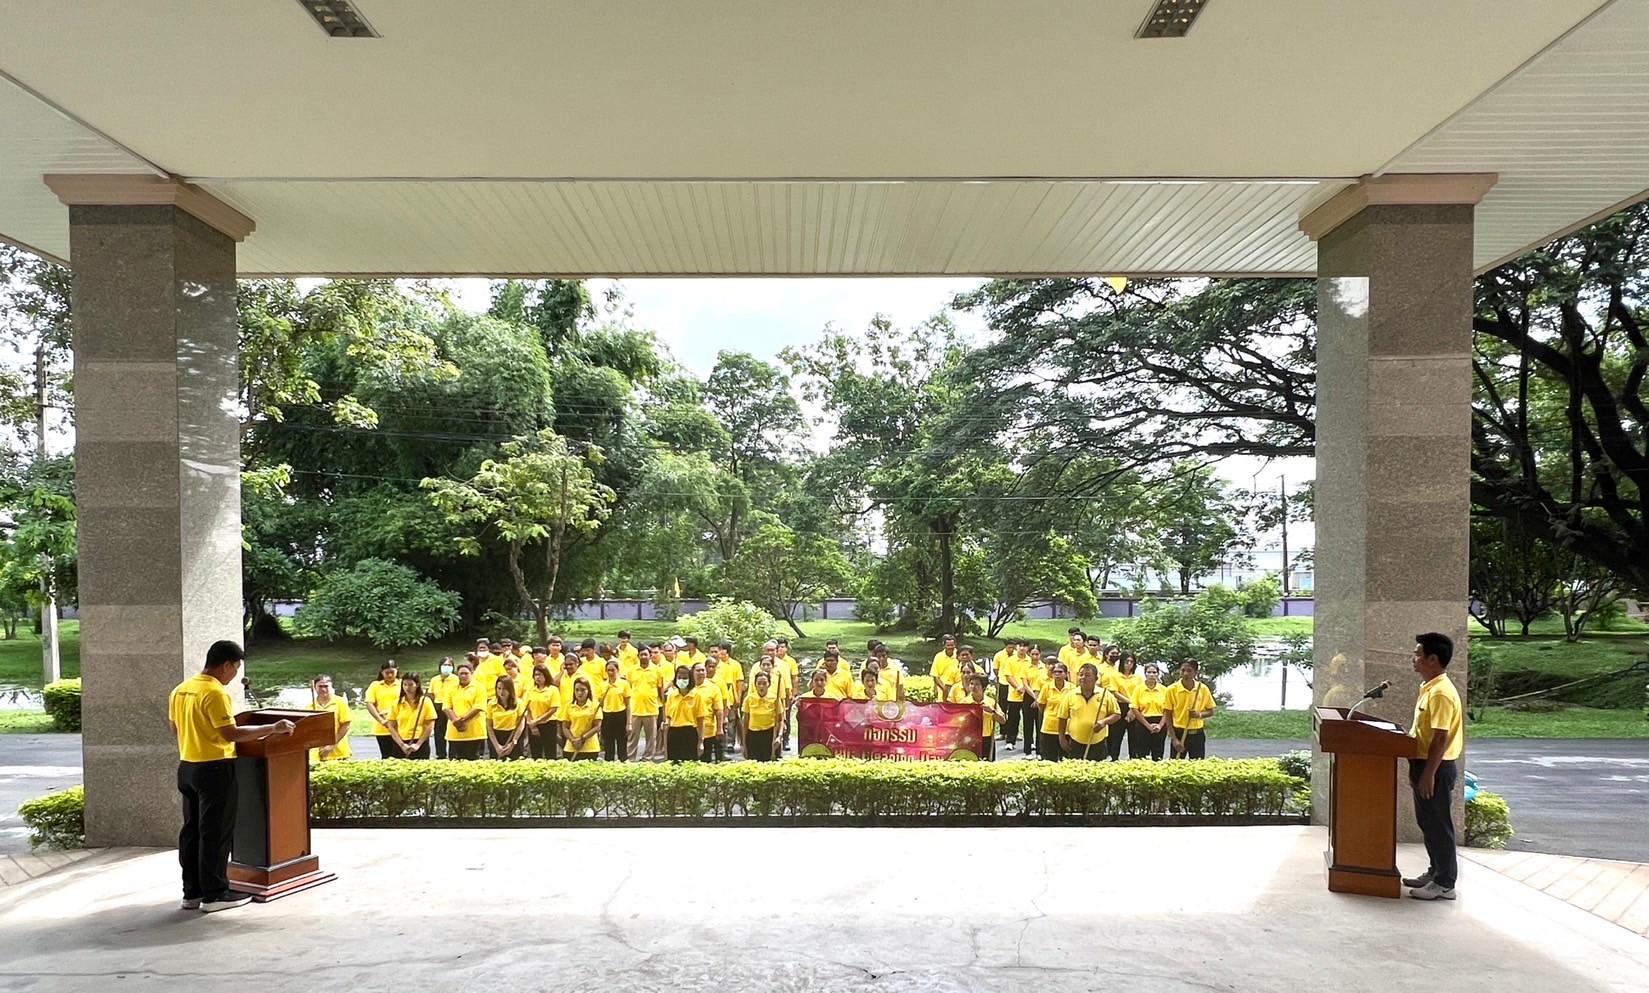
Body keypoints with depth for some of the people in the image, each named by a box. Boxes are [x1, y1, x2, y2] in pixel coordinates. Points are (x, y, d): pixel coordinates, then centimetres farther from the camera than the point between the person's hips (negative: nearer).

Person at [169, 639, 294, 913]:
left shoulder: (180, 690, 9)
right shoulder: (215, 693, -19)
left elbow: (176, 730, 18)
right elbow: (231, 734, -22)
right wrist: (272, 729, -19)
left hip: (187, 767, 9)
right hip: (214, 769, -9)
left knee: (191, 831, 13)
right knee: (215, 834, -1)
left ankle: (192, 892, 19)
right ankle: (214, 894, 4)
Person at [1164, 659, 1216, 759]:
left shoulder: (1203, 689, -2)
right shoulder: (1172, 689, -7)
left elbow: (1210, 712, 8)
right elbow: (1168, 716, -4)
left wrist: (1199, 714, -14)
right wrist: (1174, 738, -9)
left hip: (1197, 735, 2)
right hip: (1179, 734, -1)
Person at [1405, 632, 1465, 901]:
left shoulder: (1441, 692, -21)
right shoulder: (1428, 687, 11)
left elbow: (1440, 739, -23)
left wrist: (1428, 774, -22)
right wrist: (1417, 769, 21)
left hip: (1437, 768, -10)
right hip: (1424, 764, 10)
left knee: (1438, 826, 0)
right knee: (1427, 823, 18)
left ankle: (1444, 884, 9)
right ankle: (1435, 872, 29)